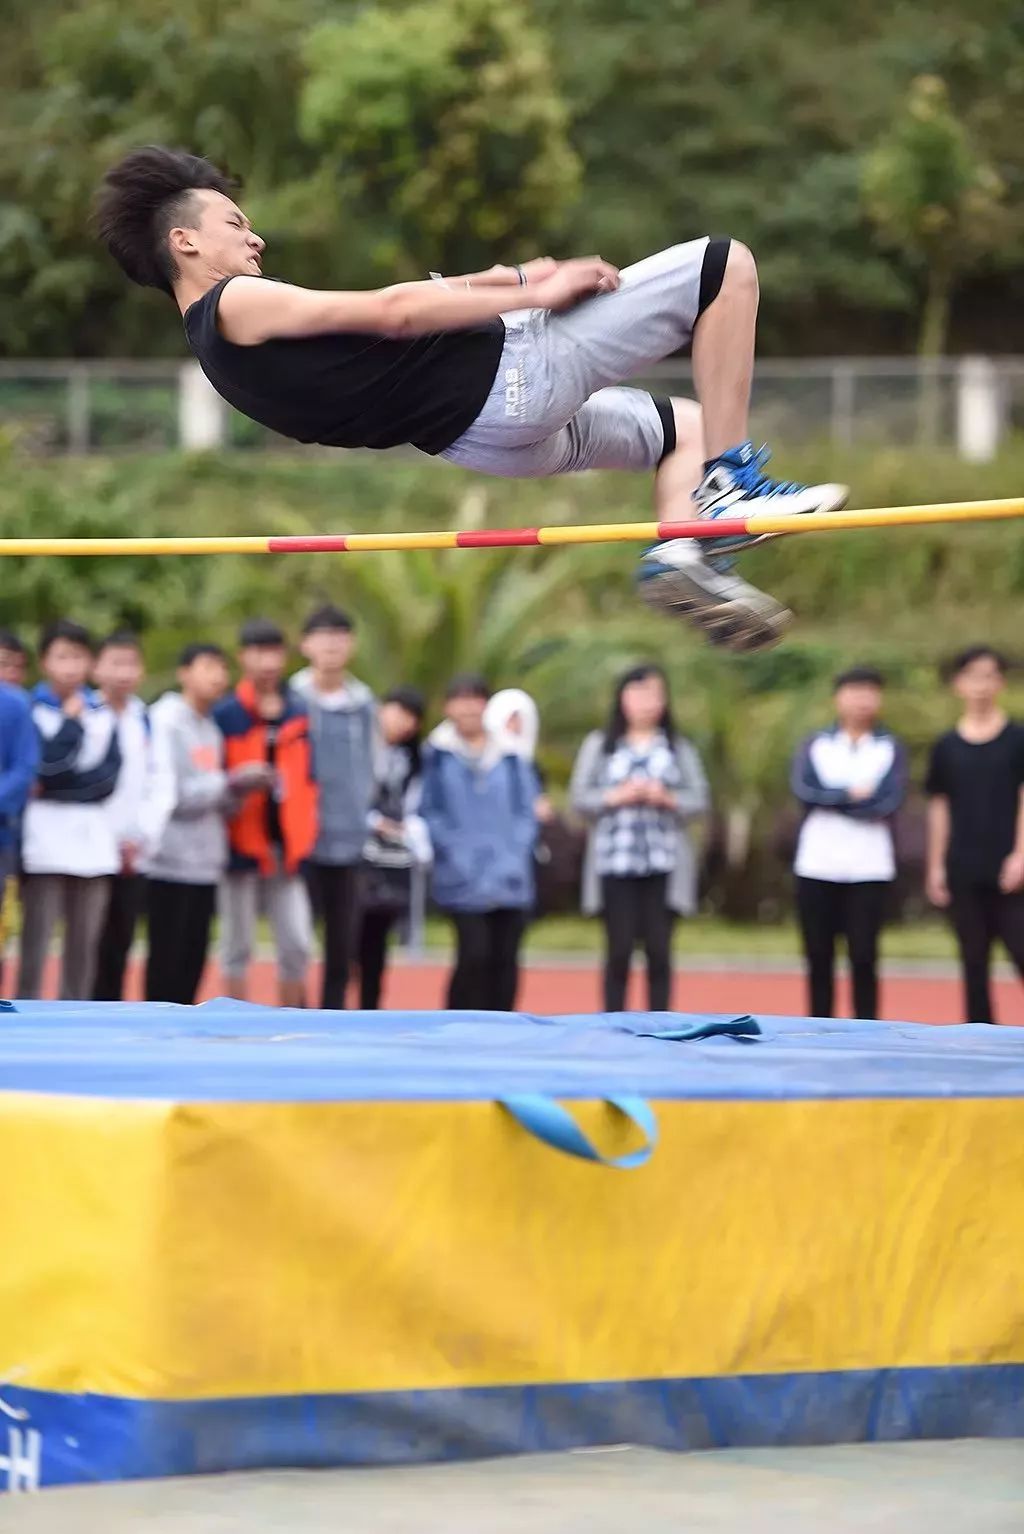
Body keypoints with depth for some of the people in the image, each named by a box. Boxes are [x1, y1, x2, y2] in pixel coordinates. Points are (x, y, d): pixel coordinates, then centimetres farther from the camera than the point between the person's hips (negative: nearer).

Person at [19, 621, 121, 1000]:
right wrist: (72, 720, -8)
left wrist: (59, 783, -8)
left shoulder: (102, 713, 13)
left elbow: (110, 773, 4)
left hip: (93, 838, 4)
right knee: (37, 937, -8)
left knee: (85, 940, 5)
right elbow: (47, 763, -14)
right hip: (44, 837, -4)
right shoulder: (29, 709, -1)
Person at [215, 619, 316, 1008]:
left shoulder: (299, 713, 8)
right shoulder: (225, 715, -3)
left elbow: (308, 776, 12)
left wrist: (304, 837, 6)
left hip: (288, 846, 3)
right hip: (242, 845, -3)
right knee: (238, 946, 3)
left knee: (297, 945, 2)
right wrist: (238, 785, -15)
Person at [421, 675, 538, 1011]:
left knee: (504, 958, 2)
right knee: (474, 955, -12)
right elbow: (430, 813, 1)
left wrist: (516, 854, -2)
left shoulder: (510, 753, 10)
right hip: (464, 883, -3)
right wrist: (455, 855, -8)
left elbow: (526, 809, 10)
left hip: (511, 881, 3)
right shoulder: (438, 755, 3)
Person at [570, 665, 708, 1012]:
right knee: (619, 950, -2)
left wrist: (668, 799, -12)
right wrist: (617, 796, -11)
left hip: (663, 866, 1)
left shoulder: (679, 747, 10)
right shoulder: (599, 744, 9)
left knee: (659, 950, -1)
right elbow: (580, 798, 4)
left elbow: (699, 801, 6)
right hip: (615, 863, -1)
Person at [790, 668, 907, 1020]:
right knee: (818, 957, 4)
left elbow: (889, 803, -9)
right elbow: (803, 790, -7)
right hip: (817, 866, 1)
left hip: (869, 869, -1)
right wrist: (851, 795, -13)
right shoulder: (816, 744, 9)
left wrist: (830, 800, -8)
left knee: (863, 957, -5)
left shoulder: (890, 748, 6)